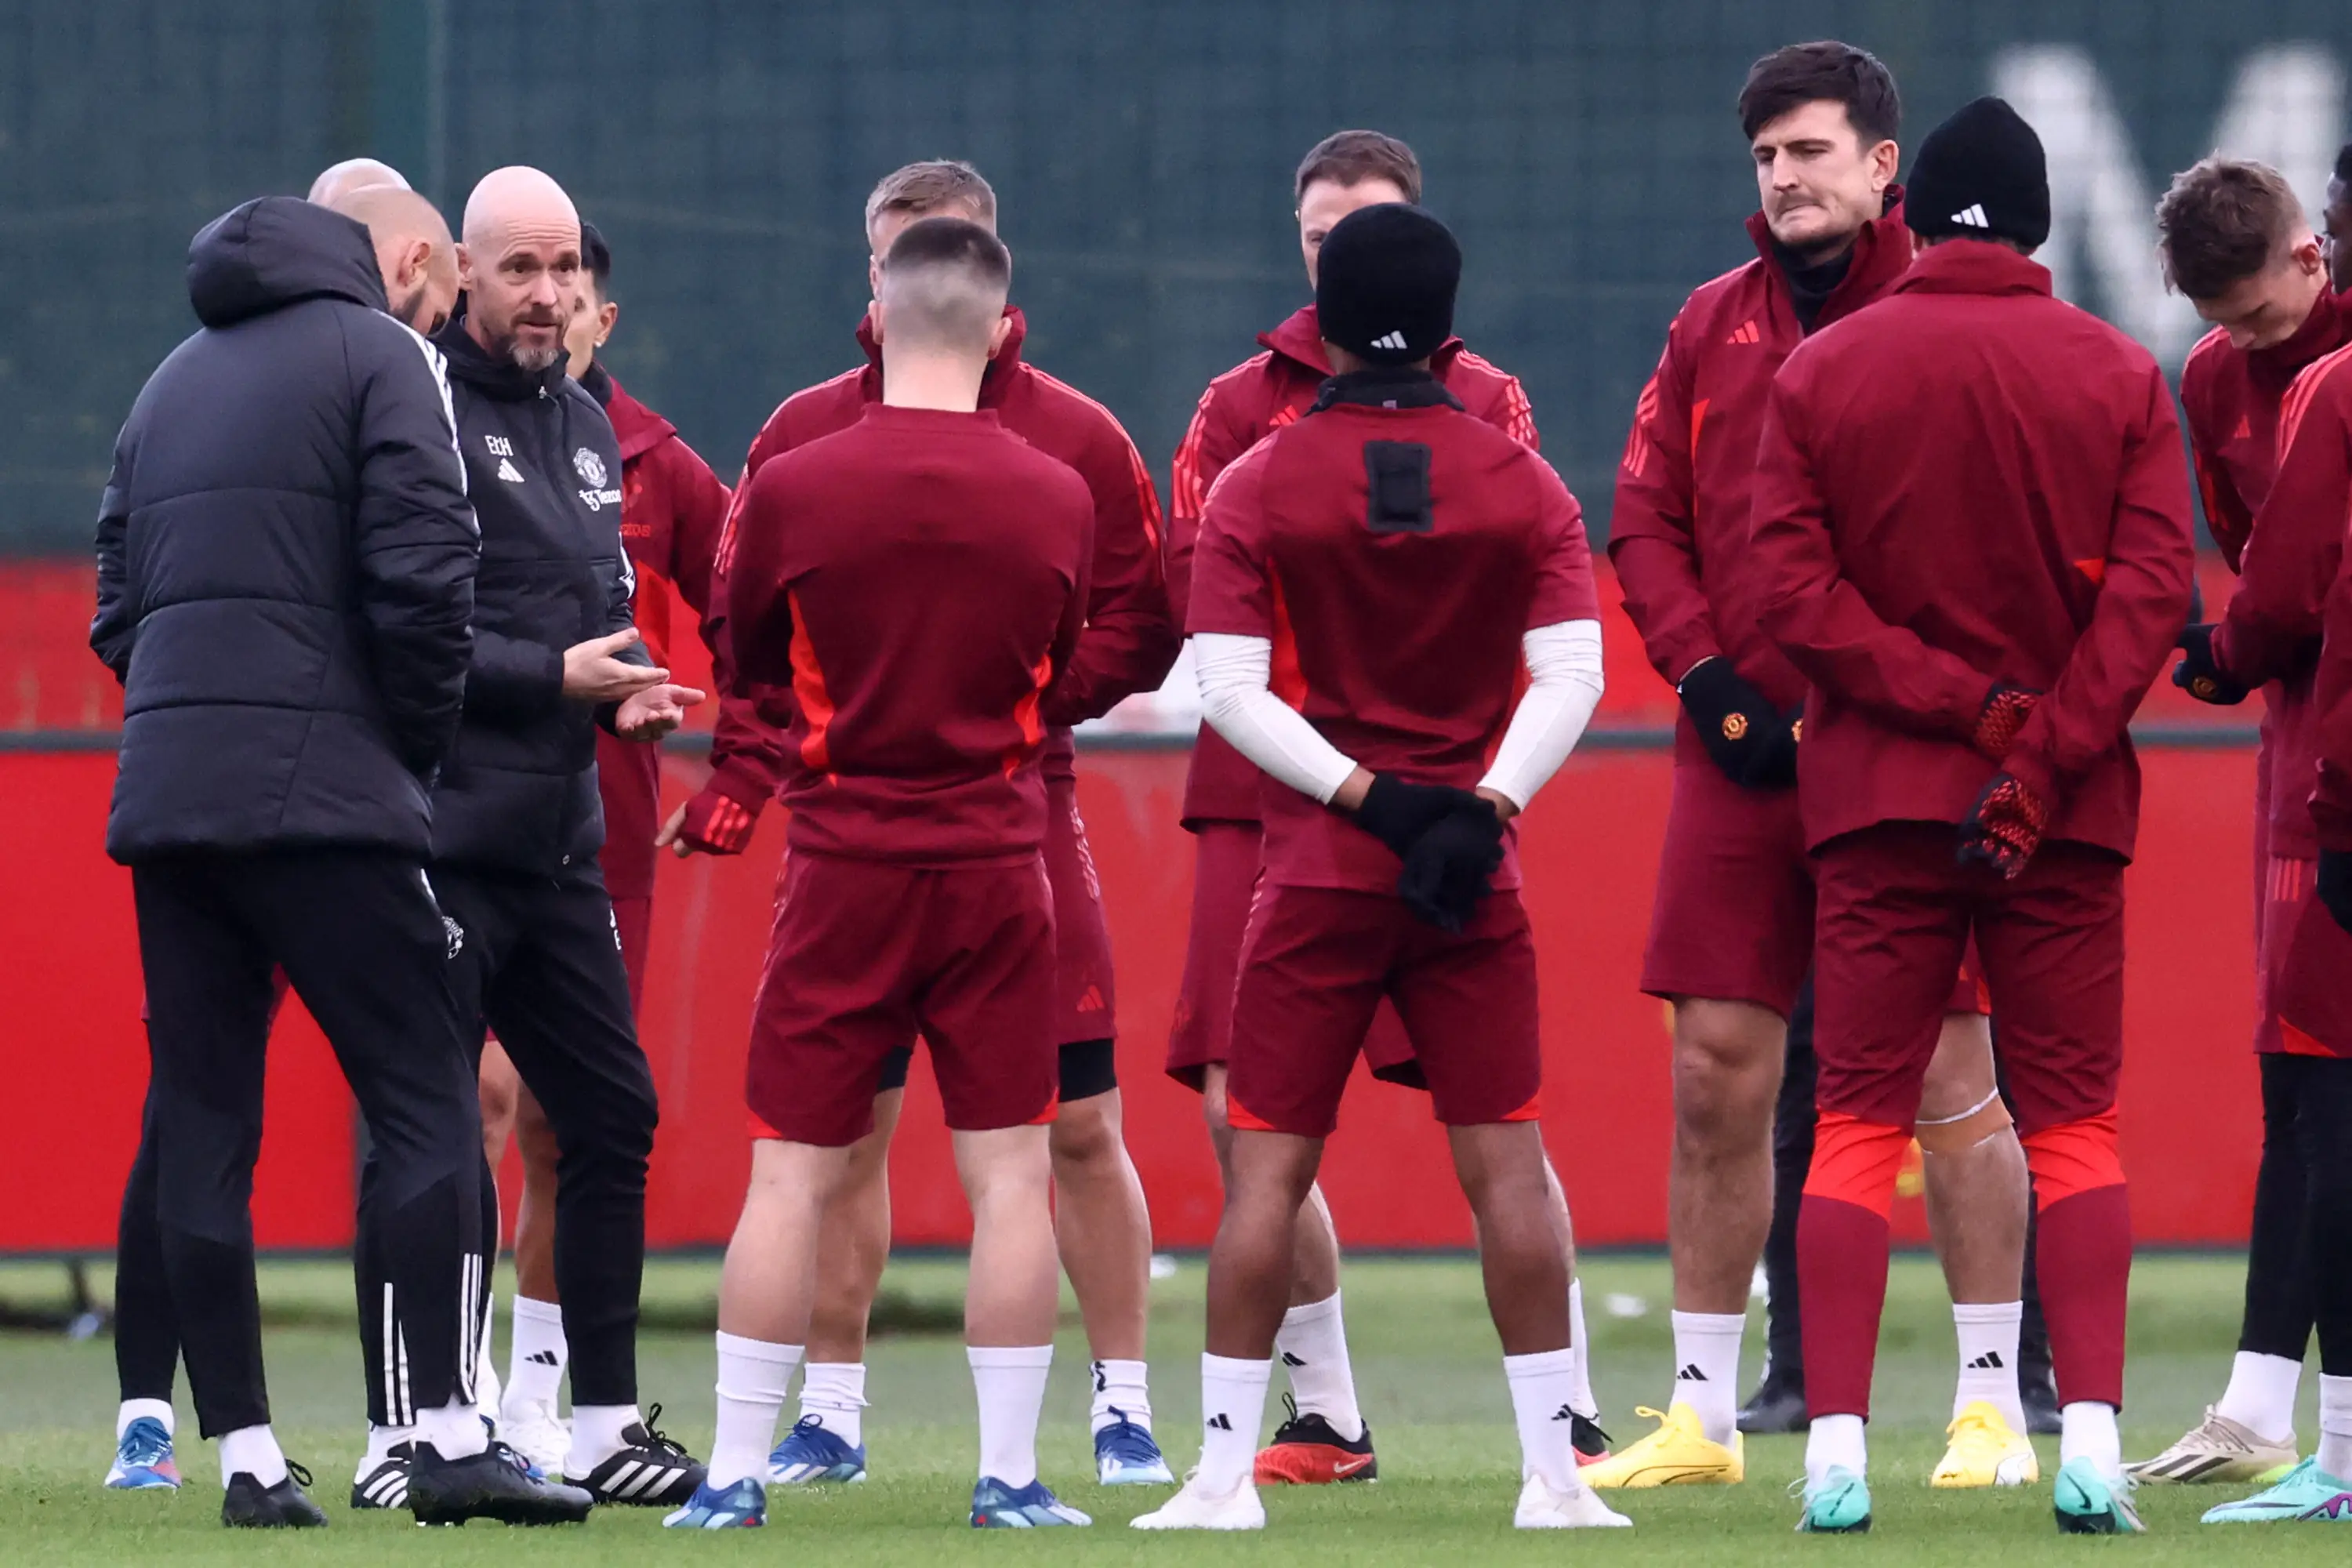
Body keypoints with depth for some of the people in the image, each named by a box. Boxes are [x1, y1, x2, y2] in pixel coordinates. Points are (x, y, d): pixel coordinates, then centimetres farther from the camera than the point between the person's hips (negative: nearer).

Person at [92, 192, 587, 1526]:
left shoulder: (172, 384, 23)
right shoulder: (381, 356, 2)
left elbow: (119, 611, 19)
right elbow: (423, 577, -9)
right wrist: (420, 746, 3)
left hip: (162, 797, 6)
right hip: (321, 794, -6)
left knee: (204, 1128, 5)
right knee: (426, 1103, -4)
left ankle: (246, 1454, 3)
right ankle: (448, 1440, -12)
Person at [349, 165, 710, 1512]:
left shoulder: (585, 425, 17)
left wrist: (628, 685, 5)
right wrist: (554, 676, -18)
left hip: (559, 841, 8)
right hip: (437, 837, -8)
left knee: (613, 1116, 10)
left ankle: (606, 1425, 18)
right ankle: (404, 1438, 0)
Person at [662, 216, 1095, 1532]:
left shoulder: (792, 492, -7)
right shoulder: (1057, 499, -3)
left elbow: (752, 662, 10)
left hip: (846, 866, 0)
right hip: (998, 864, 0)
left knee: (792, 1176, 4)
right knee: (1010, 1175, 5)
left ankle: (737, 1473, 4)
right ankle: (1011, 1476, 3)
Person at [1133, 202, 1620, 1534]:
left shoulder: (1259, 487, -1)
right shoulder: (1521, 484, 2)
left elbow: (1230, 689, -8)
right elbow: (1571, 676, -6)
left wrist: (1366, 795, -10)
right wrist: (1483, 807, -12)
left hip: (1319, 866, -1)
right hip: (1475, 876, 1)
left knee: (1268, 1165, 3)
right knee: (1507, 1163, 3)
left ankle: (1226, 1473, 1)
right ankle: (1555, 1473, 2)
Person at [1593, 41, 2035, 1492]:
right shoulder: (1714, 328, 13)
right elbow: (1644, 519, 12)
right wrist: (1709, 677, -2)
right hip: (1738, 754, 4)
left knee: (1946, 1074, -1)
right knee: (1717, 1078, 3)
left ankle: (1994, 1400, 7)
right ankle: (1704, 1410, 10)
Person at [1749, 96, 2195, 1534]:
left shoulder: (1820, 374, 2)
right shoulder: (2121, 377, 0)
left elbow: (1790, 589, -7)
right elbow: (2153, 589, -9)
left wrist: (1961, 703, -9)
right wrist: (2041, 750, -12)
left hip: (1880, 795, 0)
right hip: (2066, 814, 0)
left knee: (1858, 1125, 3)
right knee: (2074, 1124, 5)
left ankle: (1837, 1446, -6)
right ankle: (2092, 1435, -7)